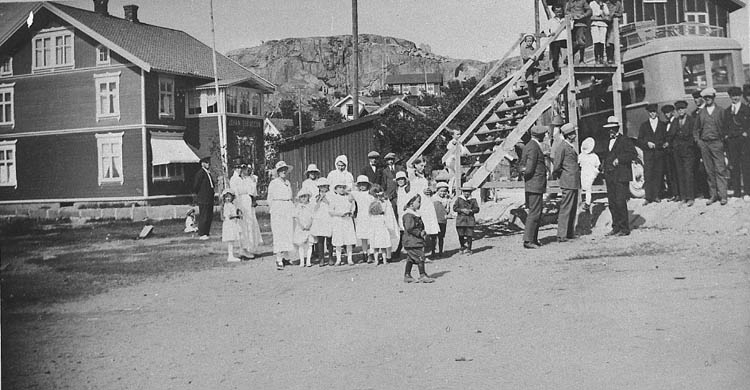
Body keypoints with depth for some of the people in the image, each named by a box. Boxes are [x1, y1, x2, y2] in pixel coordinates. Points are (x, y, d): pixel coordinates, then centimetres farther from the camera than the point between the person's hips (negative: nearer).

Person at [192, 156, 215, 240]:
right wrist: (197, 194, -3)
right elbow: (196, 185, -12)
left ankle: (206, 233, 17)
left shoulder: (208, 173, 18)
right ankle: (201, 234, -3)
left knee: (209, 217, 10)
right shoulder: (200, 173, -11)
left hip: (210, 199, 9)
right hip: (203, 199, -9)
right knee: (203, 217, -7)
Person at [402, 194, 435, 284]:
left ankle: (407, 275, 17)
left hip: (416, 240, 10)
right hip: (412, 241, -10)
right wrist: (419, 233, -17)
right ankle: (423, 276, -5)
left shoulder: (414, 214, 17)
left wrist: (423, 232, 7)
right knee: (420, 257, -8)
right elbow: (409, 228, -22)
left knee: (411, 258, 13)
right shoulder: (408, 215, -16)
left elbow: (420, 226, 26)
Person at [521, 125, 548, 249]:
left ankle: (533, 239, 22)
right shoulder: (533, 147, -17)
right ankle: (528, 240, -6)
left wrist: (524, 170, 2)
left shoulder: (528, 145, 15)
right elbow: (529, 169, -21)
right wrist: (526, 174, -1)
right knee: (534, 213, -8)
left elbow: (522, 164, 19)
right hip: (535, 185, -10)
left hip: (533, 186, 10)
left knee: (535, 213, 16)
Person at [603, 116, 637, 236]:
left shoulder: (625, 140, -3)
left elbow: (633, 154, -11)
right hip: (610, 177, 7)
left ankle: (624, 228, -2)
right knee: (612, 203, 6)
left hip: (621, 176, -7)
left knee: (620, 202, -9)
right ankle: (616, 227, 14)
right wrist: (605, 167, 12)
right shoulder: (609, 141, 19)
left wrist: (619, 159, -17)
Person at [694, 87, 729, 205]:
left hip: (716, 143, -3)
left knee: (720, 170, -6)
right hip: (704, 143, 3)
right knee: (709, 171, 4)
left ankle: (722, 196, -5)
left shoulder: (720, 111, 4)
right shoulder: (701, 112, 11)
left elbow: (725, 127, 5)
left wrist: (722, 140, -3)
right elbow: (696, 129, 16)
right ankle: (713, 195, 9)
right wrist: (697, 140, 4)